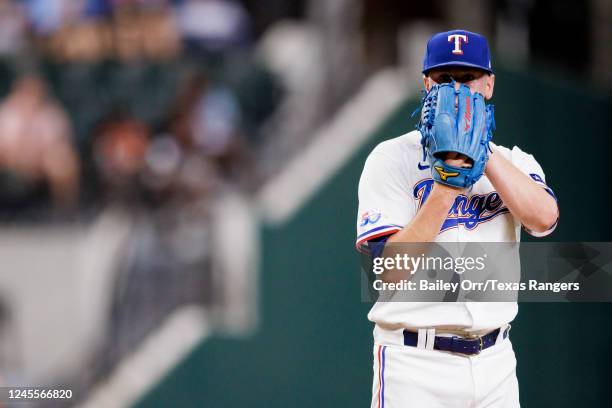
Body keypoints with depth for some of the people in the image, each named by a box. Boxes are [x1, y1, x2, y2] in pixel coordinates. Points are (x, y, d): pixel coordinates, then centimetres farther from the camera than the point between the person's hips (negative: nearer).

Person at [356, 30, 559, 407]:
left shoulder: (515, 162, 11)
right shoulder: (391, 159, -1)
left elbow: (544, 218, -11)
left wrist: (483, 151, -13)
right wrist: (446, 183, -18)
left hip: (496, 362, 4)